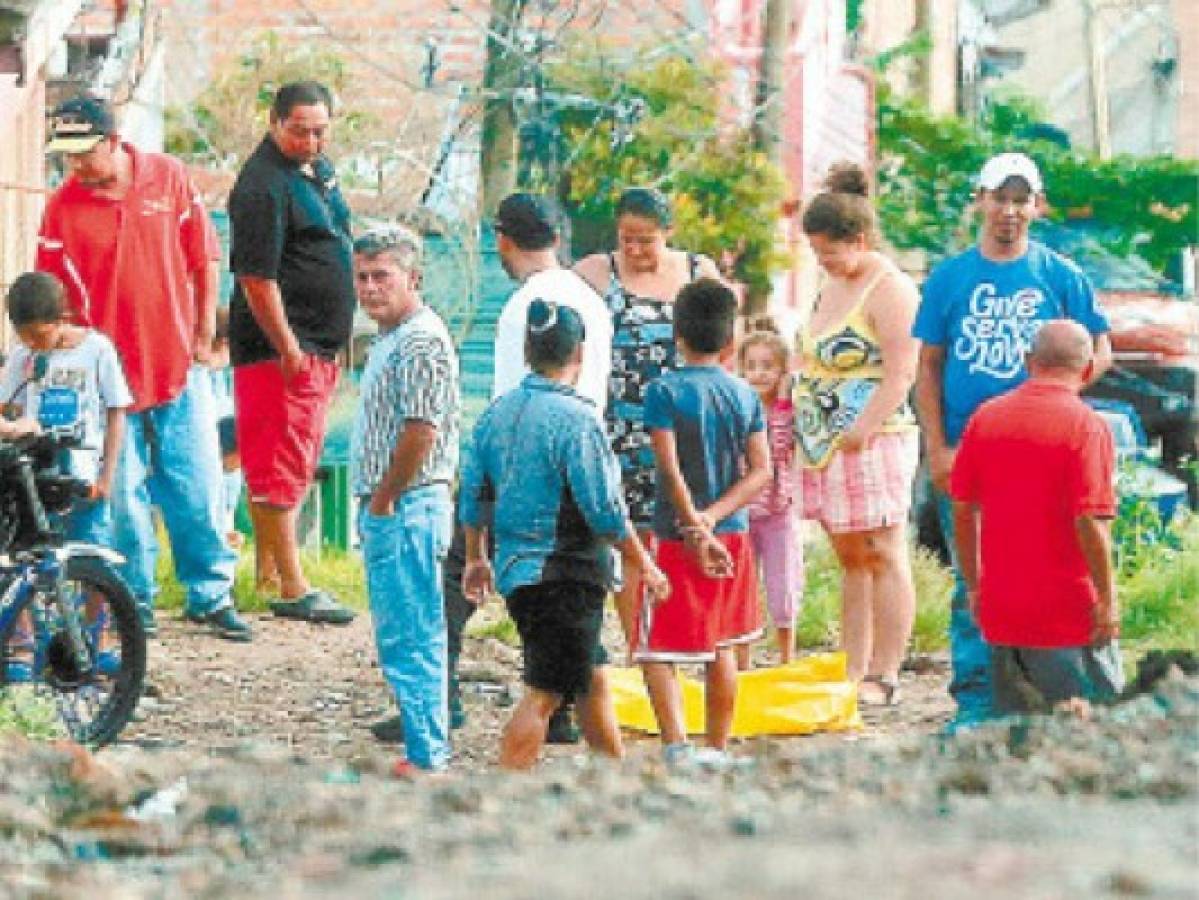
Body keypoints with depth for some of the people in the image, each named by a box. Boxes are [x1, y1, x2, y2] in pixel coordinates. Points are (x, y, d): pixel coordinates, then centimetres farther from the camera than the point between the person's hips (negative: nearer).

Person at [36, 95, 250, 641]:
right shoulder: (63, 208, -6)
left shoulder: (169, 177, -2)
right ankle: (135, 598, 16)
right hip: (110, 369, -1)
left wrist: (203, 334, 3)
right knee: (124, 491, 3)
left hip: (180, 365, 1)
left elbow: (203, 258, 5)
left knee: (197, 486, 4)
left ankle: (210, 595, 15)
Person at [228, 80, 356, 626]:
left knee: (295, 464, 16)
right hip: (280, 347, -10)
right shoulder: (264, 185, -18)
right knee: (280, 464, -8)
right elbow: (256, 277, -22)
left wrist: (331, 345, 24)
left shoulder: (317, 169, 12)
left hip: (319, 346, 10)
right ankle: (290, 588, -9)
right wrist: (288, 348, -22)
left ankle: (268, 569, 25)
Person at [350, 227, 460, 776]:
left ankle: (426, 758, -8)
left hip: (407, 510, -11)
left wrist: (384, 499, -14)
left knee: (410, 639, -9)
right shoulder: (391, 340, 18)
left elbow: (422, 431, -22)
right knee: (401, 640, 13)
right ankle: (427, 749, 17)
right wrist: (375, 504, 15)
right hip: (387, 510, 11)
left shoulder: (422, 341, -14)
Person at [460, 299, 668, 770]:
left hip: (515, 568, 8)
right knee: (545, 693, -7)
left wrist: (476, 558, 27)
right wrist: (643, 563, -5)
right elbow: (604, 510, -17)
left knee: (593, 678, 20)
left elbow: (474, 493, 14)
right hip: (566, 575, -8)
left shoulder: (498, 412, 7)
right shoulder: (575, 418, -17)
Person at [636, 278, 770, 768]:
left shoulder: (665, 391, -10)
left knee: (655, 651, -5)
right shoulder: (746, 395, 4)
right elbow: (761, 472, -2)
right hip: (733, 535, 5)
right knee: (722, 647, 18)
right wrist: (712, 519, -9)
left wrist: (697, 530, -13)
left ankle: (677, 747, -22)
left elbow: (672, 471, -16)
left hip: (679, 538, -5)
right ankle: (717, 750, 24)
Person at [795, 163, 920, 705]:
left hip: (876, 441, -9)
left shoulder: (889, 290, -10)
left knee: (882, 556, -7)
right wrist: (805, 433, 15)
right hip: (827, 446, 9)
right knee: (850, 559, 10)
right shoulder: (832, 287, 17)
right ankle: (853, 672, 12)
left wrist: (861, 431, -22)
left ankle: (884, 676, -6)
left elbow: (901, 374, -18)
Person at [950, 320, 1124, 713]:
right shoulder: (1087, 426, -12)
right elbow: (1090, 521, -17)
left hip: (1000, 611, 5)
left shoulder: (986, 416, 5)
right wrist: (1107, 599, -9)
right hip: (1069, 613, -5)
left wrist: (974, 585, 17)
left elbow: (963, 508, 8)